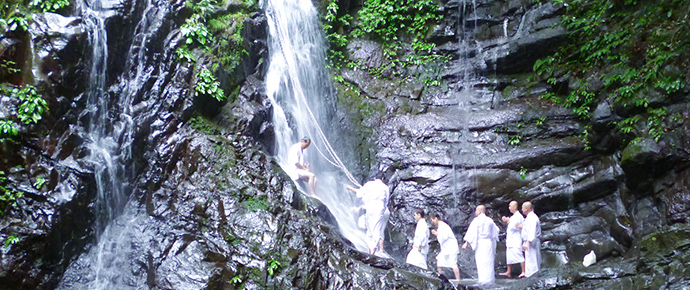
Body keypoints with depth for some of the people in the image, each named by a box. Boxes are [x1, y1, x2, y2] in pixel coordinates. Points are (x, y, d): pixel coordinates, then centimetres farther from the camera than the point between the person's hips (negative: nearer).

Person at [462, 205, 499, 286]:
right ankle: (490, 278, 15)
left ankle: (483, 280, -1)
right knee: (489, 261, 11)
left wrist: (466, 243, -9)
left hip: (480, 243, -5)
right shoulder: (490, 220, 9)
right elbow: (495, 230, 21)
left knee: (480, 261, -1)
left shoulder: (476, 220, -8)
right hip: (489, 242, 5)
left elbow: (471, 232, -11)